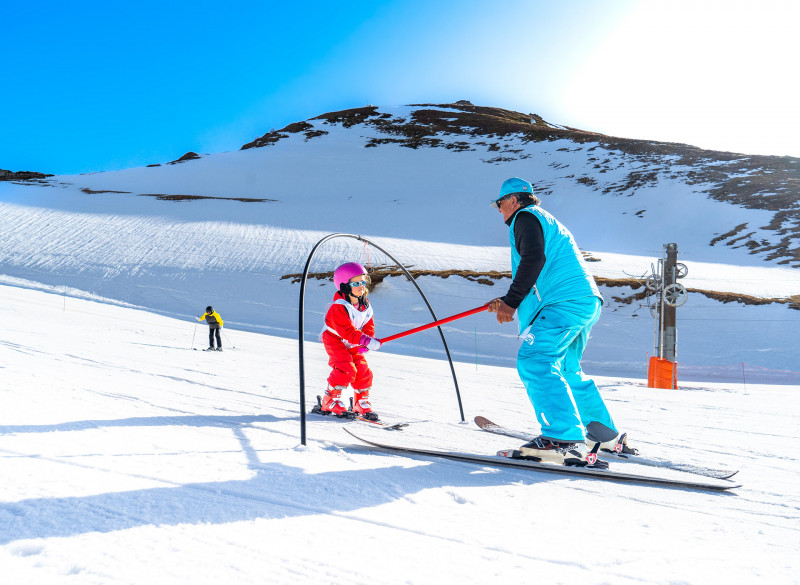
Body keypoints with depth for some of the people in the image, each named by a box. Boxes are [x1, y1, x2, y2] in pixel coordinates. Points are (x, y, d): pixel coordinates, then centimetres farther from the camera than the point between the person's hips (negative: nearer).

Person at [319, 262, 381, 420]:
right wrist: (367, 341, -38)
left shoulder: (365, 305, -1)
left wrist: (365, 344, -12)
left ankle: (361, 404, 14)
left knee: (363, 371, -1)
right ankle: (329, 402, -8)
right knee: (346, 369, -21)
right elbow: (347, 331, -32)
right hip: (335, 340, -7)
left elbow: (369, 325, 5)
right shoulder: (339, 306, -25)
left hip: (353, 345, 7)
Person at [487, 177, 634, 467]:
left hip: (566, 301, -11)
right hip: (586, 302, 11)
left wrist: (511, 301, -14)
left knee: (534, 360, -20)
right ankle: (605, 434, 26)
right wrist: (507, 302, 22)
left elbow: (534, 259, -16)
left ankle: (566, 440, -31)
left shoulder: (526, 217, 2)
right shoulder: (546, 221, 33)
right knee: (566, 369, 21)